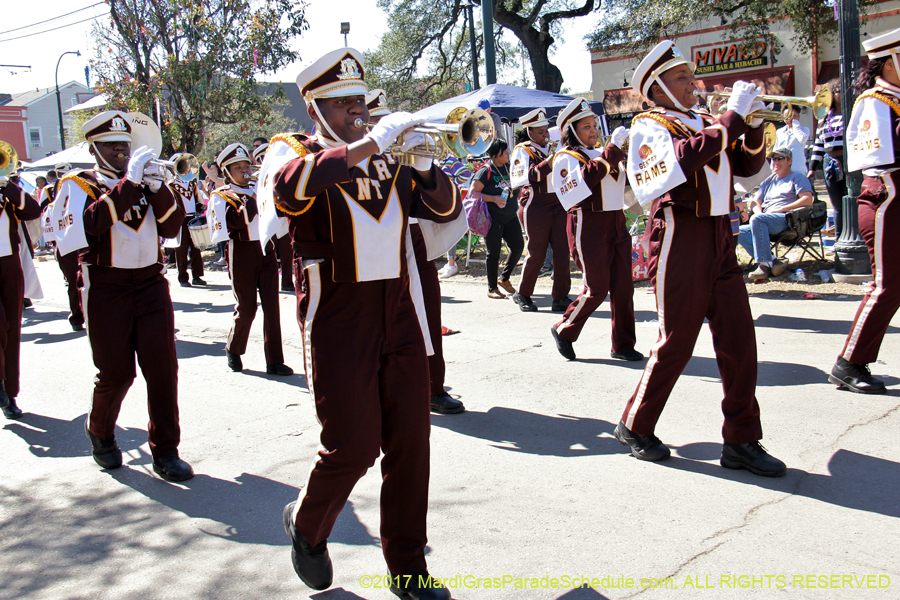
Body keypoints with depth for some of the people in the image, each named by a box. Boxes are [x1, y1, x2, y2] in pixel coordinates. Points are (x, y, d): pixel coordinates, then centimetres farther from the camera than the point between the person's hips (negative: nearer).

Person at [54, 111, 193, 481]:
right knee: (116, 374, 5)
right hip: (106, 290, -3)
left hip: (151, 284, 3)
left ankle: (165, 452, 7)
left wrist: (158, 187, -15)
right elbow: (90, 224, -22)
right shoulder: (78, 185, 0)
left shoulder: (143, 182, 12)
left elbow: (172, 228, 0)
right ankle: (100, 433, 34)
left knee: (163, 368, -3)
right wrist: (128, 182, -25)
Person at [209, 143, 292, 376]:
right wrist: (251, 200, -19)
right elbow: (235, 222, -17)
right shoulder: (221, 196, 0)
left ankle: (274, 361, 2)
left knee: (271, 306, -2)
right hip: (241, 254, -3)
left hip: (265, 251, 3)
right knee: (246, 309, 3)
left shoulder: (258, 189, 14)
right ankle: (233, 349, 29)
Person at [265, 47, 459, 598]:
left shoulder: (386, 161, 15)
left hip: (399, 320, 5)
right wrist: (366, 145, -26)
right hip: (339, 324, -5)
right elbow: (288, 187, -24)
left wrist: (422, 161, -6)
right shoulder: (294, 150, 1)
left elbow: (446, 208, 12)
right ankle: (307, 525, 27)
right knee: (353, 446, -5)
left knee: (410, 444, 5)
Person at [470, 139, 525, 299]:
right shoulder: (485, 170, -10)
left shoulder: (509, 167, 9)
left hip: (510, 216, 7)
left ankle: (504, 279, 23)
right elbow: (473, 192, -13)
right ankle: (492, 288, 11)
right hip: (493, 218, -6)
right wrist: (493, 199, -22)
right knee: (494, 252, -1)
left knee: (518, 245, 3)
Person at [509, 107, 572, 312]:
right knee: (537, 253, 0)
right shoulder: (522, 150, -3)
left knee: (562, 250, -1)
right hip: (535, 207, -5)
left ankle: (560, 296, 6)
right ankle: (522, 294, 17)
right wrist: (547, 164, -28)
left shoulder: (552, 147, 14)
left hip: (558, 205, 5)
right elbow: (523, 177, -20)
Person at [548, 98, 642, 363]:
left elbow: (628, 179, 14)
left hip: (616, 223, 7)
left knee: (623, 287, 4)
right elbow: (587, 177, -22)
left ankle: (623, 345, 12)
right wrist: (613, 147, -21)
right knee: (597, 289, -5)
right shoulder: (566, 158, -3)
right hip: (589, 225, -7)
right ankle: (564, 330, 16)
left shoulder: (602, 153, 18)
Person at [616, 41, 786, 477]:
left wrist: (753, 126, 0)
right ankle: (635, 426, 18)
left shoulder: (705, 124, 19)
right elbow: (683, 158, -23)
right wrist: (733, 115, -19)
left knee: (738, 338, 3)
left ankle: (741, 441, 11)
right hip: (679, 236, -7)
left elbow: (747, 166, 16)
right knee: (676, 341, -1)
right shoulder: (649, 127, -2)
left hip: (718, 236, 7)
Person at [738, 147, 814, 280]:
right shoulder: (768, 181, 31)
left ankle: (764, 264, -38)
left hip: (788, 219, -7)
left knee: (756, 219, -35)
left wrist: (781, 209, -11)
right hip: (765, 224, 7)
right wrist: (759, 212, -3)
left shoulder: (798, 177, 12)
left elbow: (807, 200, -4)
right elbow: (755, 202, 22)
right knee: (739, 232, -20)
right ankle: (772, 263, -30)